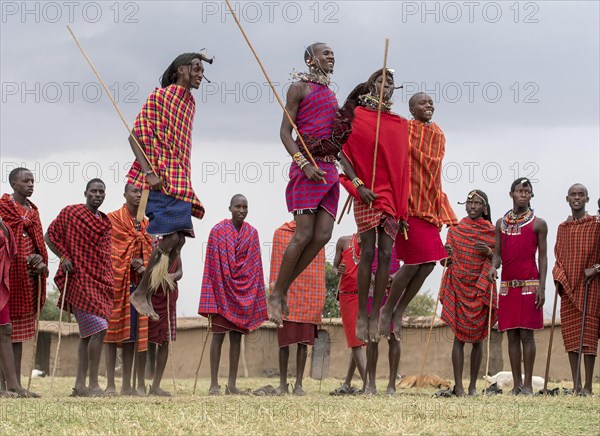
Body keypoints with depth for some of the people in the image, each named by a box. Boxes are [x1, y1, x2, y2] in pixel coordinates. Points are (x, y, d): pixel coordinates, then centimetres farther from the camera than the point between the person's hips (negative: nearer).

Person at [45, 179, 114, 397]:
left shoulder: (105, 221, 16)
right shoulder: (71, 213, -3)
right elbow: (50, 236, 1)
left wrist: (111, 282, 17)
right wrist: (64, 257, -12)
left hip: (101, 281, 8)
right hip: (80, 280, -7)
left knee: (88, 334, 7)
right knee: (99, 329, -17)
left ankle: (80, 385, 9)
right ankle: (93, 384, -14)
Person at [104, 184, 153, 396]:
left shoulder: (145, 224, 17)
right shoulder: (113, 219, 1)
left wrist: (142, 266, -2)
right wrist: (131, 263, -12)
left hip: (137, 282, 5)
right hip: (116, 281, -5)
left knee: (132, 334, 3)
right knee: (112, 331, -5)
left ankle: (127, 385, 5)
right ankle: (110, 384, -5)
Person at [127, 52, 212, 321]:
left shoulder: (189, 103, 18)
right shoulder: (160, 97, -5)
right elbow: (136, 134, -11)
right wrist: (148, 172, -22)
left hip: (179, 180, 9)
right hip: (160, 178, -9)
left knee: (179, 238, 3)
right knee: (172, 235, -17)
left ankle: (147, 295, 10)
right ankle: (140, 294, -7)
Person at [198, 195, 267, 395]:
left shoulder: (252, 233, 7)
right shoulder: (218, 231, -4)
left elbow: (255, 266, 9)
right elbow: (211, 265, -6)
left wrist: (257, 294, 5)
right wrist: (212, 295, -11)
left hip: (243, 293, 4)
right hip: (222, 291, -4)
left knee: (236, 337, 6)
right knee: (218, 335, -2)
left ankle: (232, 384, 9)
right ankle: (214, 384, 0)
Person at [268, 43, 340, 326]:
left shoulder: (330, 94, 23)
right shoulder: (299, 87, 2)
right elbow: (285, 131, -5)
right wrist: (303, 163, -18)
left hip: (329, 169, 7)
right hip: (307, 167, -7)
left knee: (323, 235, -6)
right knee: (304, 235, -14)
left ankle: (282, 288, 4)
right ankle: (276, 295, -3)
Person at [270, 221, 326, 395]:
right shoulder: (280, 233, 6)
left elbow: (320, 269, 11)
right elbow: (276, 266, 4)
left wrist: (321, 298, 5)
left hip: (310, 296, 2)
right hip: (287, 294, -1)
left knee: (304, 341, 1)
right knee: (284, 339, 1)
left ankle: (299, 384, 3)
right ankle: (283, 383, 8)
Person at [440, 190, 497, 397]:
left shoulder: (492, 232, 3)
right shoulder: (455, 230, 7)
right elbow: (449, 258, 15)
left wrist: (488, 251, -15)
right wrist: (446, 257, -8)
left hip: (481, 289, 0)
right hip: (458, 287, 0)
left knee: (478, 338, 4)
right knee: (459, 336, -6)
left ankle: (473, 385, 11)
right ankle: (458, 386, -8)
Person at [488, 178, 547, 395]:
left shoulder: (538, 224, 2)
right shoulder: (501, 223, 13)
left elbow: (542, 256, 0)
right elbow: (497, 253, 12)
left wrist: (541, 287, -9)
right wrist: (493, 266, -11)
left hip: (529, 285, -4)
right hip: (507, 285, 4)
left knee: (526, 334, -6)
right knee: (512, 335, 4)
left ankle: (527, 384, -4)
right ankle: (516, 384, 6)